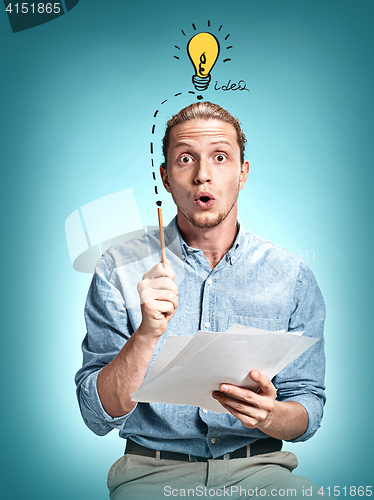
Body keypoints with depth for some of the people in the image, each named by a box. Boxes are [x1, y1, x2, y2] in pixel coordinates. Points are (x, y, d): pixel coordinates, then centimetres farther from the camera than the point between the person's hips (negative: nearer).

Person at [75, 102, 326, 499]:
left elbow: (308, 409, 5)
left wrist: (269, 415, -18)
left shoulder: (292, 276, 1)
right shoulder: (120, 269, -2)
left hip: (258, 466, 2)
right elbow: (98, 416, -6)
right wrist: (148, 333, -22)